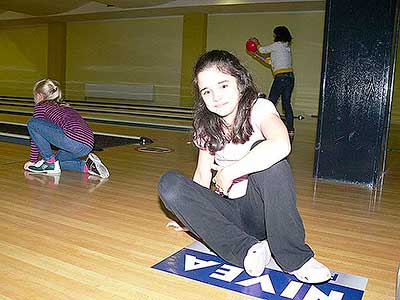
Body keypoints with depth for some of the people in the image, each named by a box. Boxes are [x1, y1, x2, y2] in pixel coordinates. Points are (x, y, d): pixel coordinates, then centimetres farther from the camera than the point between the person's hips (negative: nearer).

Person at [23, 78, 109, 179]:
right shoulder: (65, 106, 32)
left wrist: (33, 160, 23)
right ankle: (87, 166, 9)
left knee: (32, 123, 4)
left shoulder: (41, 106, 12)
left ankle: (50, 163, 6)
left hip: (73, 140, -8)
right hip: (87, 146, 8)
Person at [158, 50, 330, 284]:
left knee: (265, 154, -33)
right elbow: (203, 176, 7)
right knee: (169, 184, -17)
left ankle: (296, 258, -21)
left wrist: (228, 172, -29)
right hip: (229, 210, 5)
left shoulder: (258, 108, -15)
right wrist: (190, 215, -3)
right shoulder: (207, 126, 2)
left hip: (262, 209, -4)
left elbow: (281, 145, -37)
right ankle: (247, 250, -23)